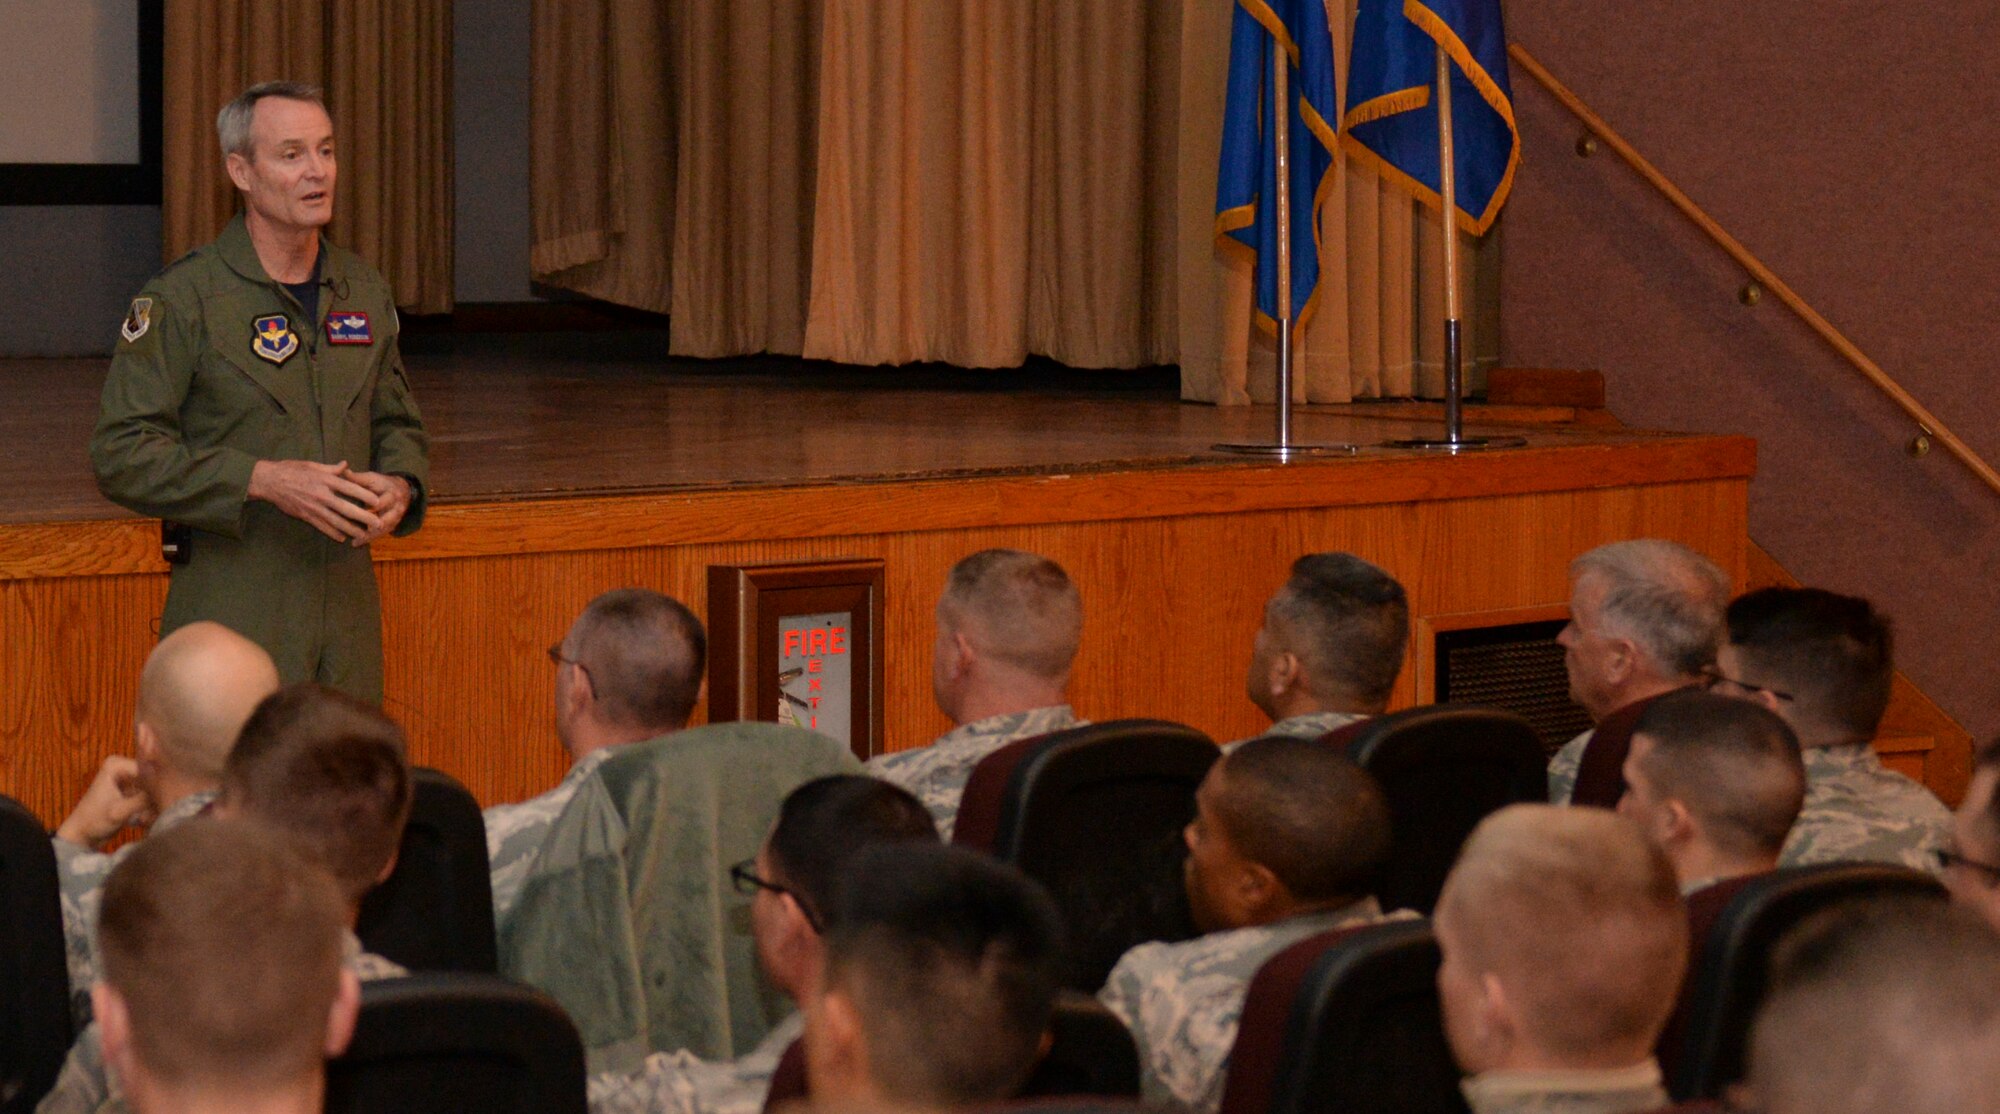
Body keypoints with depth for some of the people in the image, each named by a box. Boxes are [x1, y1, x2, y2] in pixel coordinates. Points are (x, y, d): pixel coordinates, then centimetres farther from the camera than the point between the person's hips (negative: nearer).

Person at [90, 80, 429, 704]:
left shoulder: (365, 293, 11)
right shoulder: (182, 300, -7)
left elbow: (398, 425, 23)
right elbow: (121, 455, -12)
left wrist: (399, 487, -1)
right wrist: (264, 480, -20)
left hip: (348, 616, 5)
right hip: (232, 613, -5)